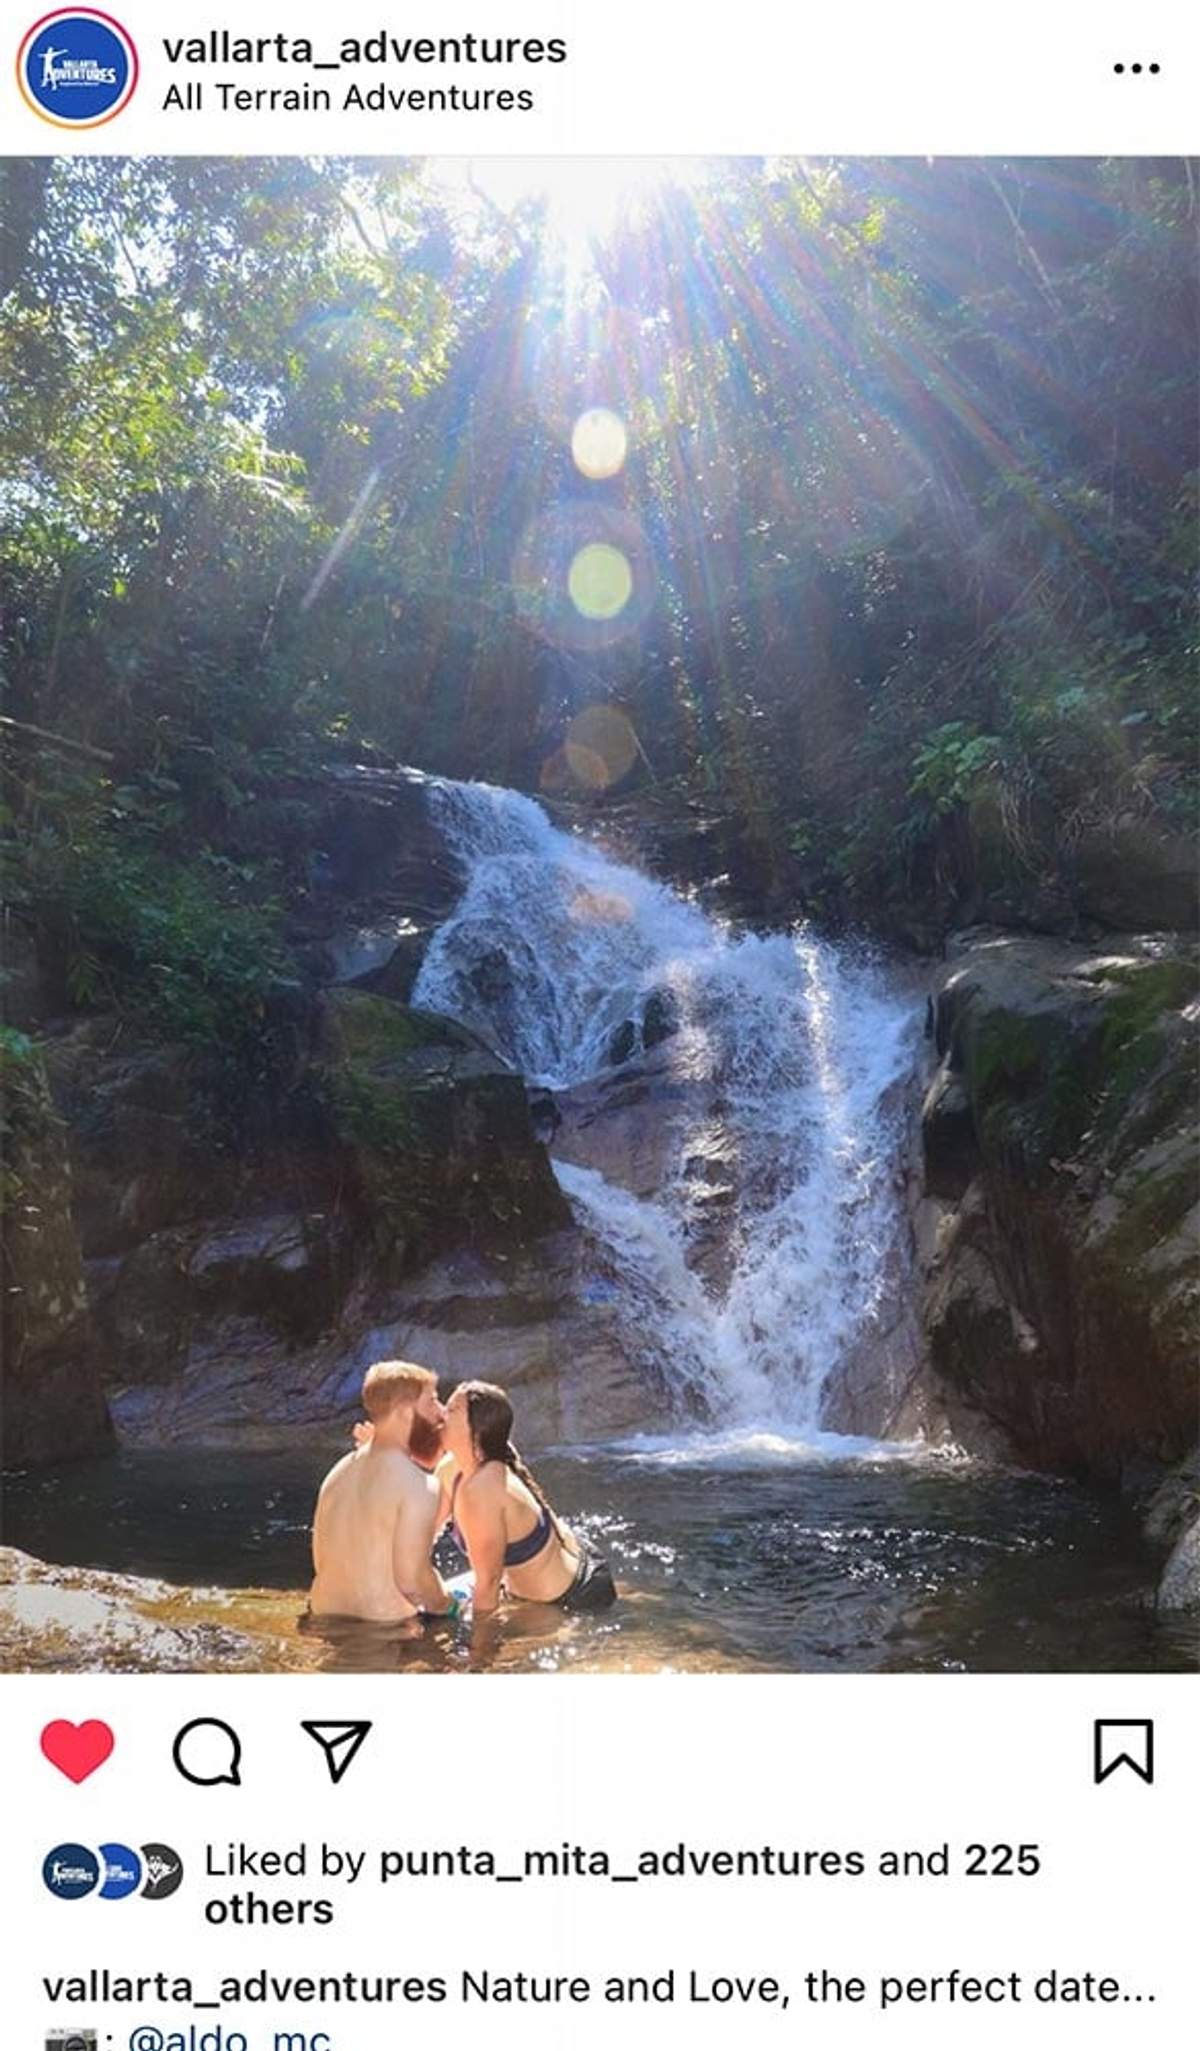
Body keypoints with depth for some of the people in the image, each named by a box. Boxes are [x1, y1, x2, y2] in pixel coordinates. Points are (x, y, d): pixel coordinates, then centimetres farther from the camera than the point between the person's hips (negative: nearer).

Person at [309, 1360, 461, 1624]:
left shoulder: (339, 1472, 6)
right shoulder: (419, 1486, -17)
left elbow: (321, 1561, 10)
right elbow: (412, 1579, -20)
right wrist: (446, 1605, -2)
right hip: (383, 1627, -7)